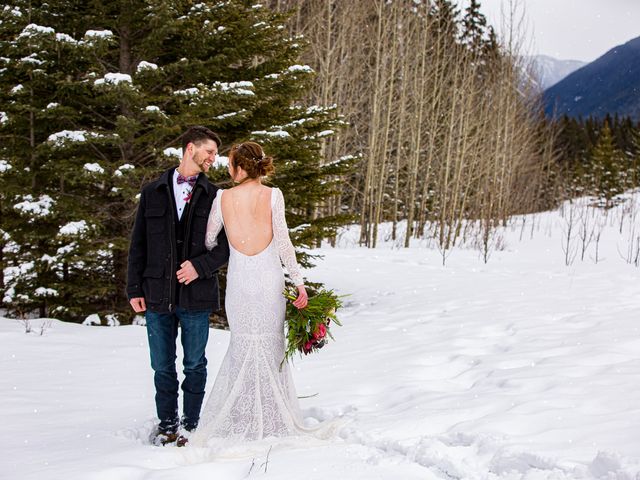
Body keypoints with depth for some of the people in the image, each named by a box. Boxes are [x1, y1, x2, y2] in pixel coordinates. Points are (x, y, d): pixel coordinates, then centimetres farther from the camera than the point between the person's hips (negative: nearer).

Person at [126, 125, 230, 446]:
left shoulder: (214, 197, 5)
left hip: (196, 297, -1)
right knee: (162, 366, 8)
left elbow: (227, 245, 3)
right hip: (157, 296, 1)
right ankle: (167, 425, 22)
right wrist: (135, 289, 2)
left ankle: (190, 424, 21)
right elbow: (138, 244, 8)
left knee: (194, 365, 8)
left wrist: (200, 266, -14)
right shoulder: (153, 193, 9)